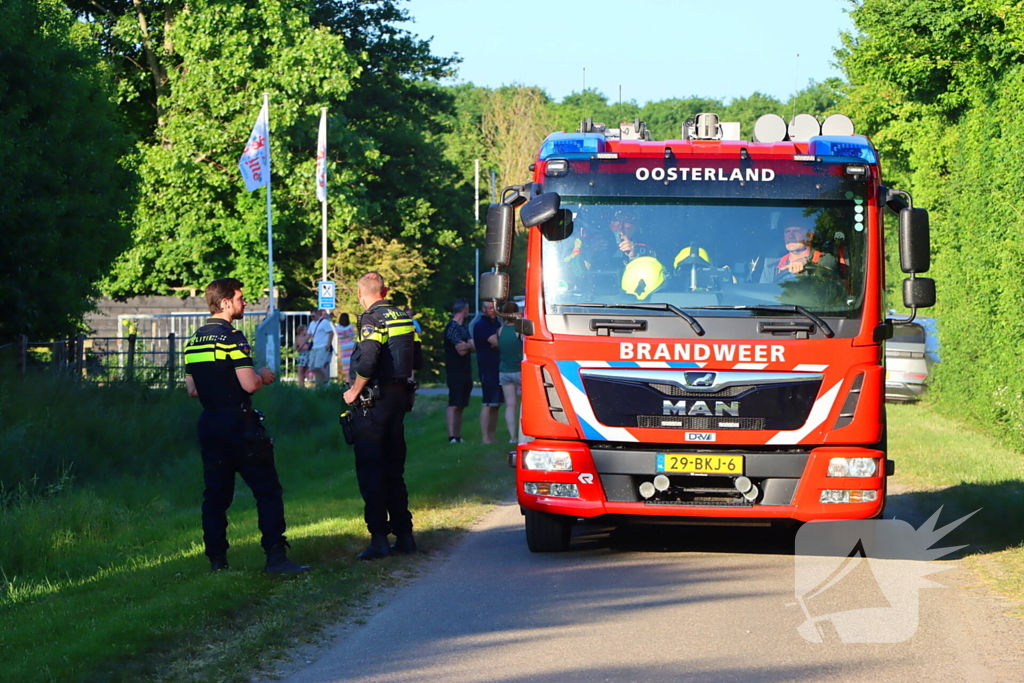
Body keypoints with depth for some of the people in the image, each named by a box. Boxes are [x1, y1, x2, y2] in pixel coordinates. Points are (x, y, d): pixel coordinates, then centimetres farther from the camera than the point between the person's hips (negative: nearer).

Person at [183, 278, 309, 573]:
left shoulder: (193, 341, 11)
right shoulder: (232, 338, -13)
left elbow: (192, 390, 14)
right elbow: (249, 384, -18)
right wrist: (263, 376, 2)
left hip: (209, 423, 7)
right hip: (239, 423, -7)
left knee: (216, 493, 9)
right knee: (267, 490, -3)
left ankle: (217, 558, 7)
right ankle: (275, 556, -8)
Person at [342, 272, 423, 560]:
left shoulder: (372, 319, -13)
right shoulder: (404, 318, 10)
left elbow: (367, 363, -24)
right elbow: (417, 361, 15)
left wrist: (354, 391, -11)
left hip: (374, 399, -7)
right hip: (400, 396, 7)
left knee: (370, 469, -4)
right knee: (394, 469, 15)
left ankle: (379, 538, -9)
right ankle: (404, 534, 16)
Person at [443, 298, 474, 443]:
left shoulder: (463, 328, 19)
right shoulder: (452, 327, -12)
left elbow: (473, 347, 10)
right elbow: (462, 350, -18)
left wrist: (467, 346, -11)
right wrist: (469, 346, 2)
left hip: (465, 372, 9)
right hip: (456, 372, -9)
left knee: (460, 406, 9)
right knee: (454, 405, -13)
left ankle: (458, 436, 11)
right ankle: (452, 437, -17)